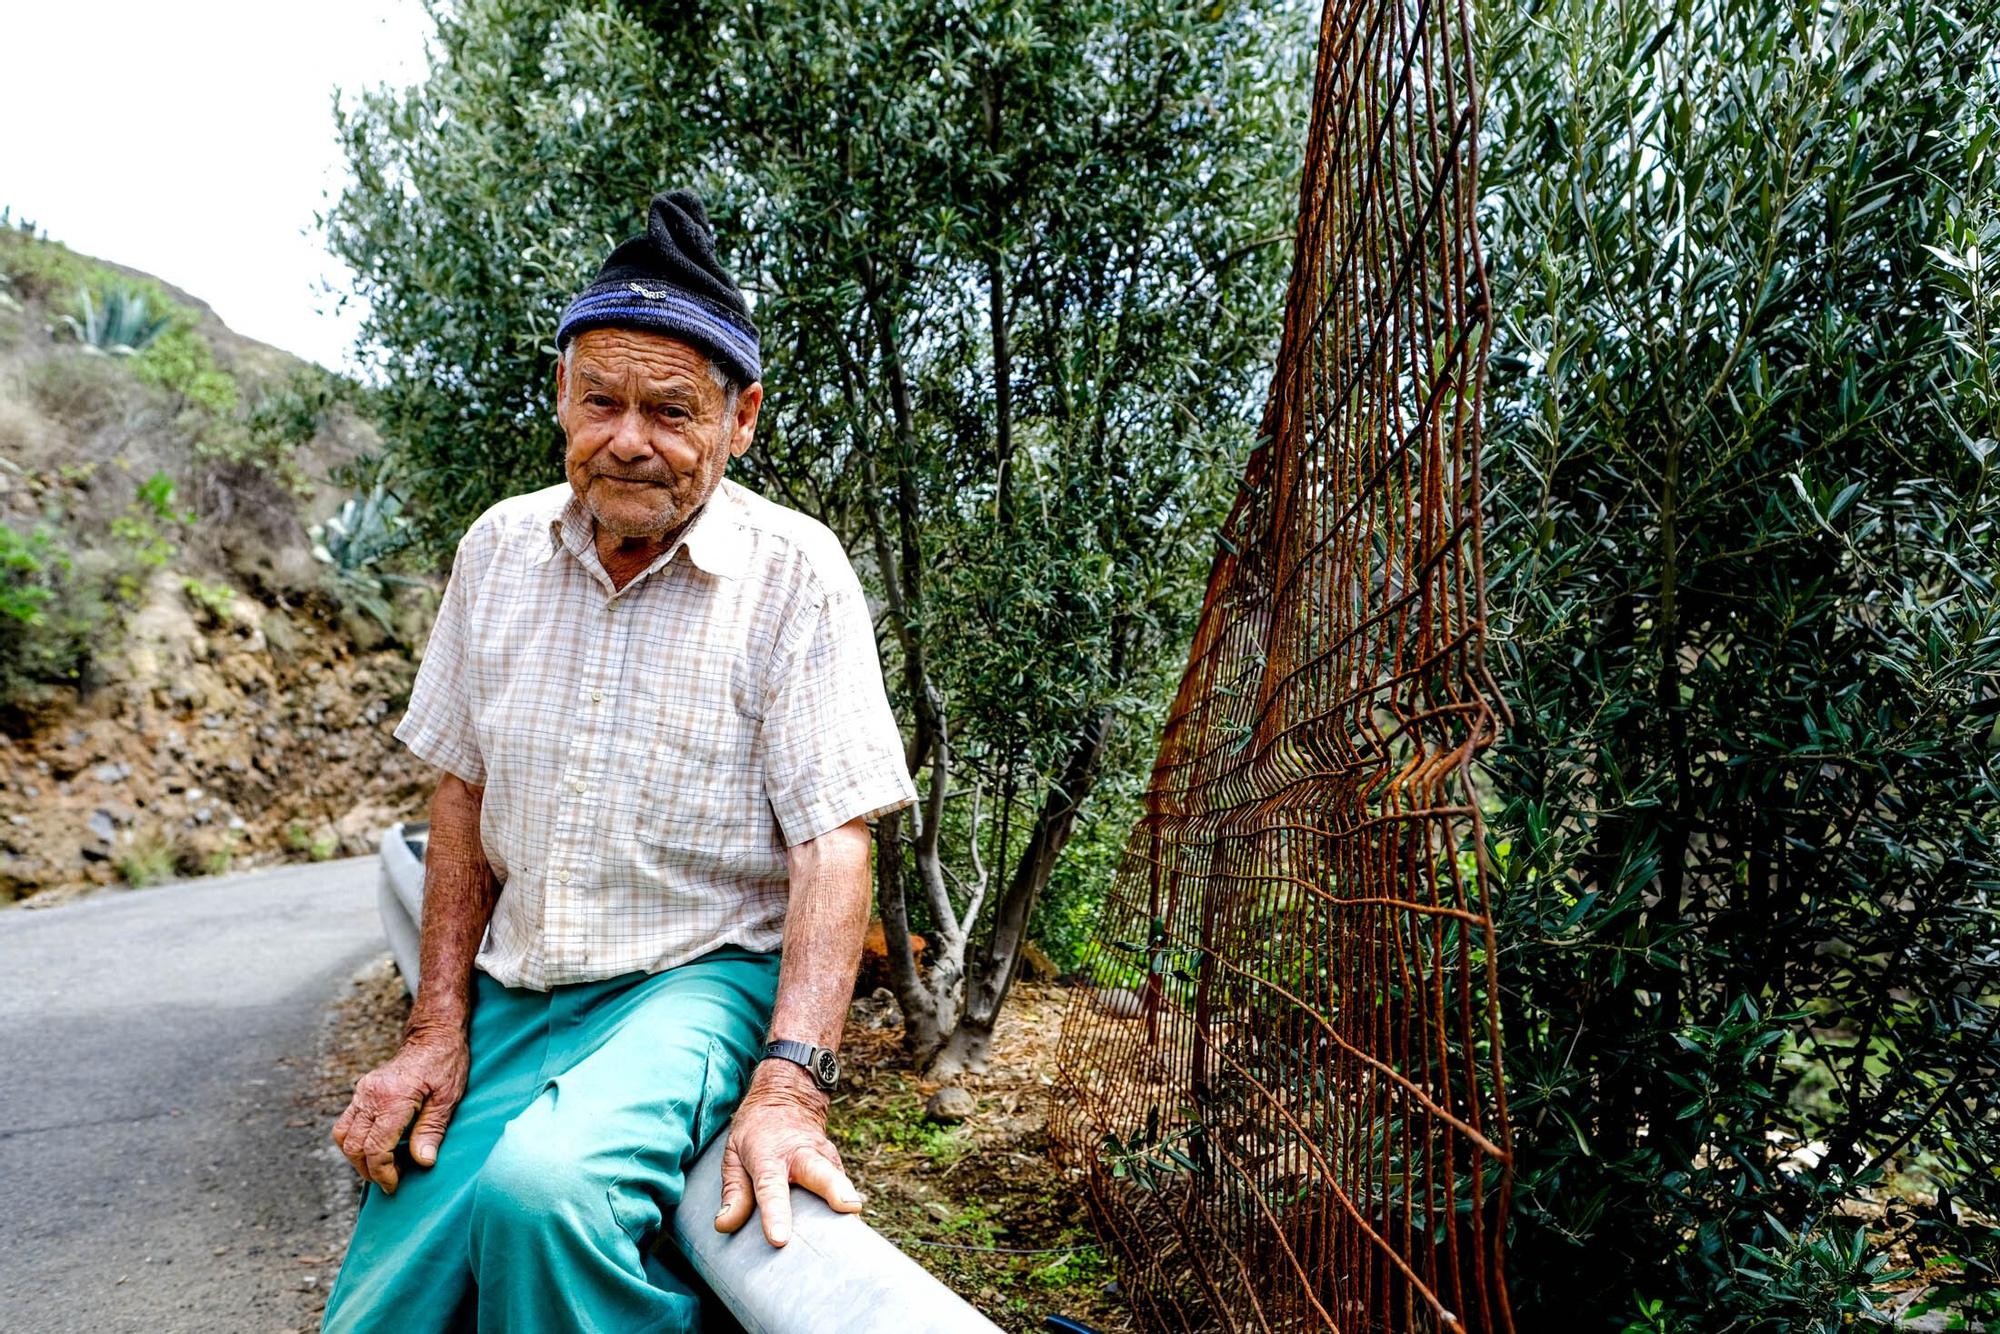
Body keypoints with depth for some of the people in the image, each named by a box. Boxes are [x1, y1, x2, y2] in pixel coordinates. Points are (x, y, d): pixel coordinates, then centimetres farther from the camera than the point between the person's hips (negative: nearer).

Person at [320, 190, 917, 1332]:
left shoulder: (796, 575, -12)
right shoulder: (499, 550, 4)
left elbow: (833, 842, -15)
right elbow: (465, 789, 11)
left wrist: (788, 1088, -26)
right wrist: (438, 1028, 4)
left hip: (700, 980, -5)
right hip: (512, 994, 5)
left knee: (544, 1189, -33)